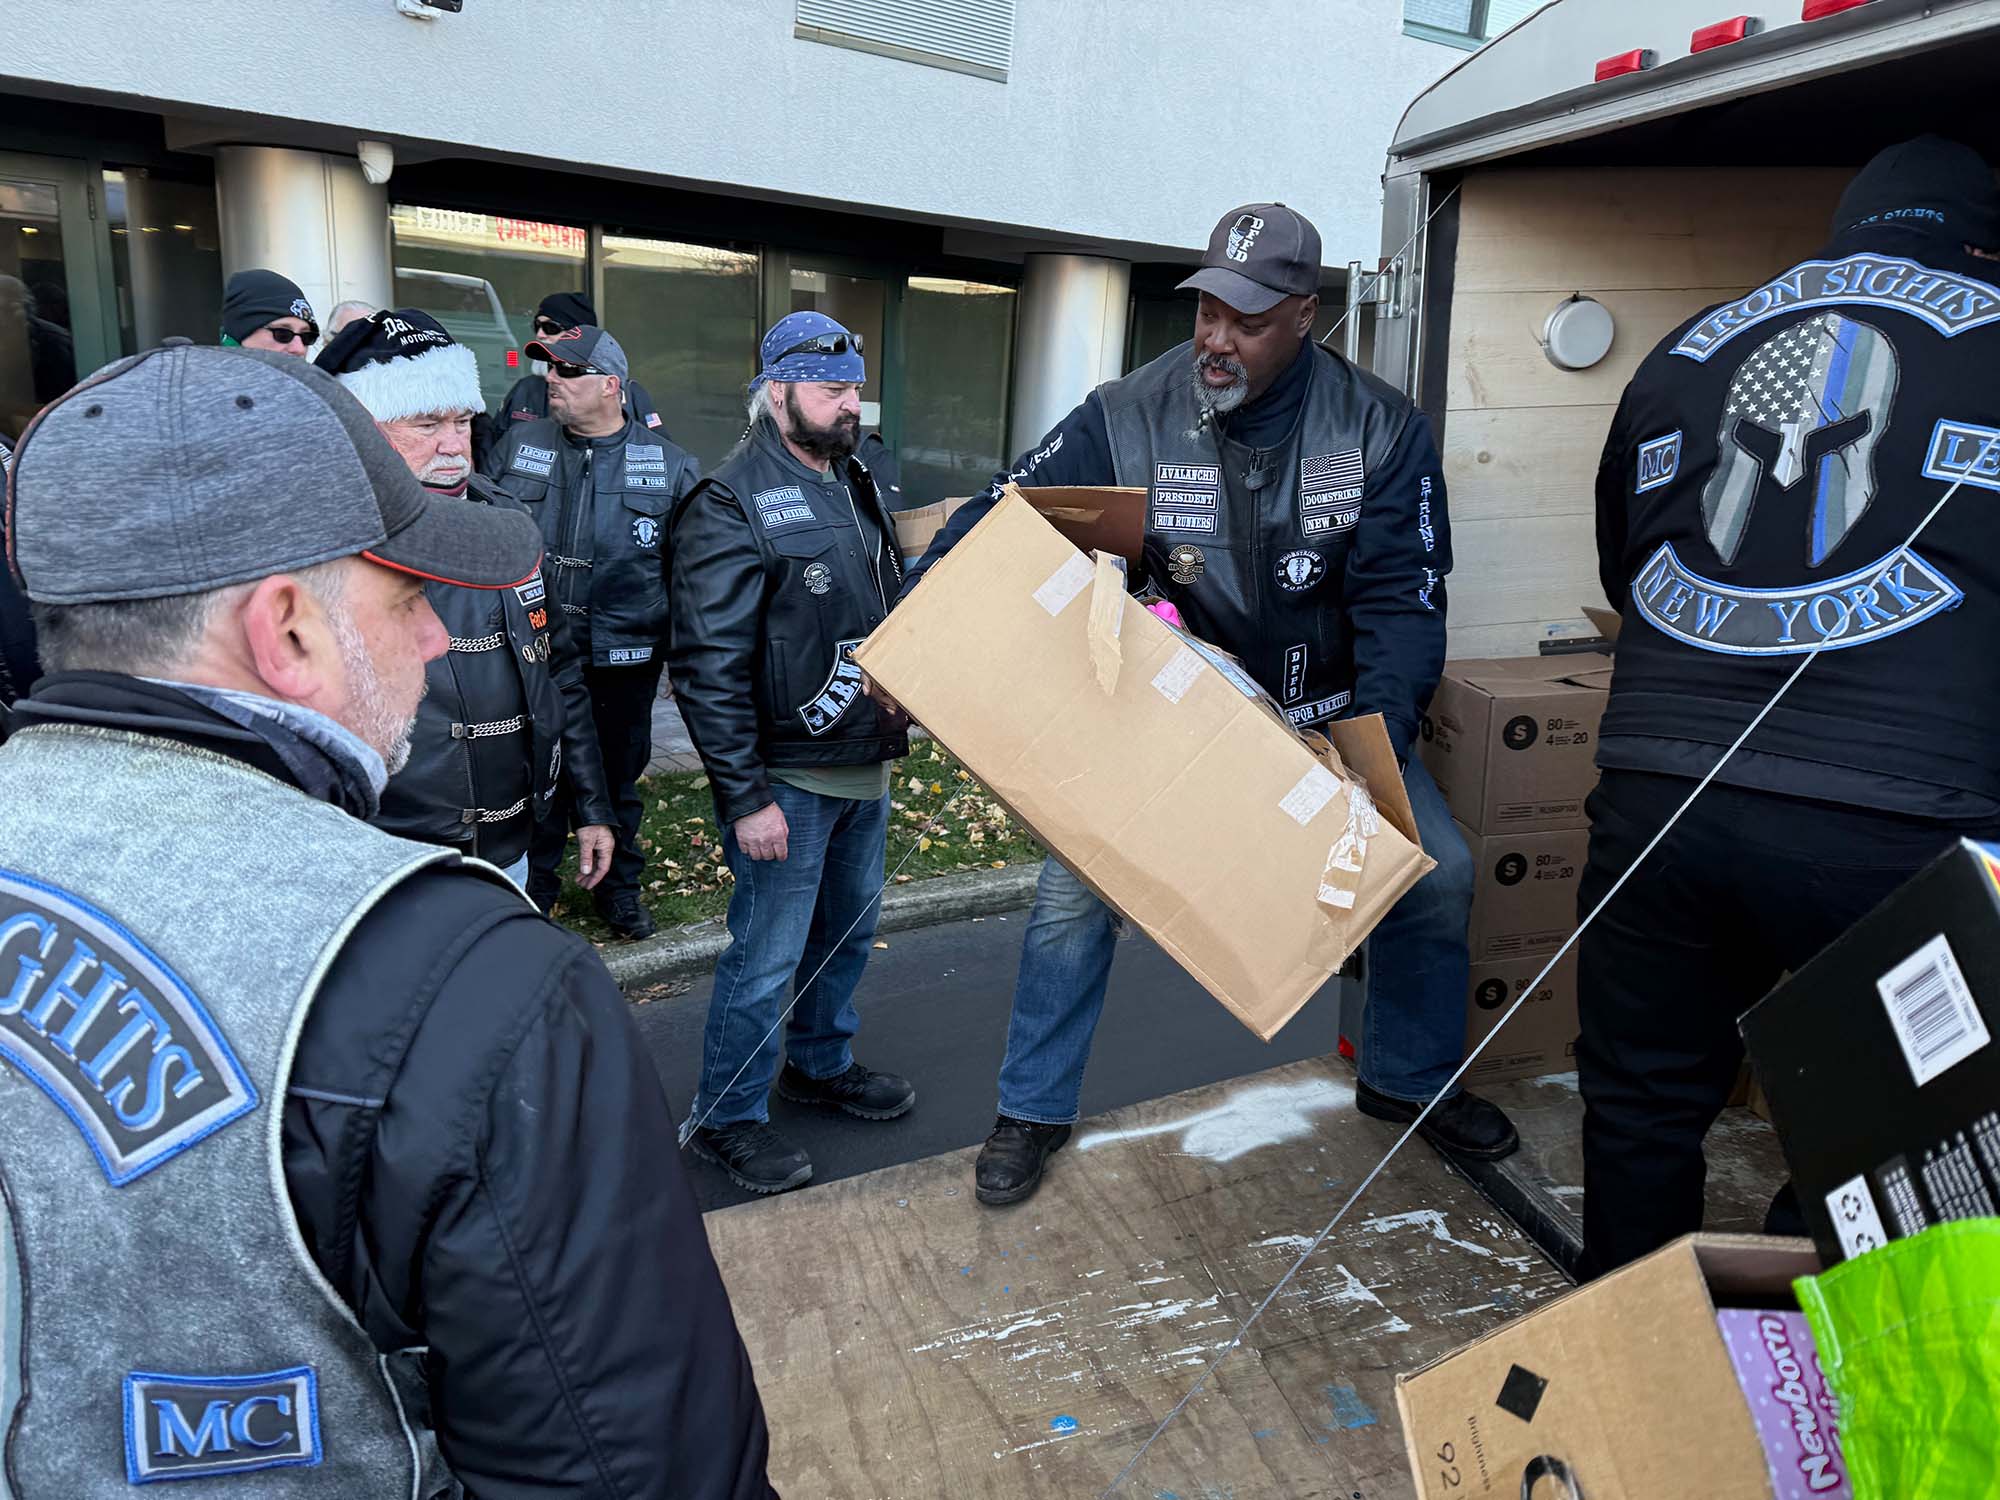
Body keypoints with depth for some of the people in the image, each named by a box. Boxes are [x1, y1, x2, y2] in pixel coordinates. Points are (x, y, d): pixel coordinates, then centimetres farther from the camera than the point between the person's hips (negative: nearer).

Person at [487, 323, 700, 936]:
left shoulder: (669, 466, 0)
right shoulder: (518, 445, 4)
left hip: (625, 658, -1)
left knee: (620, 776, 14)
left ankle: (619, 888, 32)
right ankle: (531, 892, 28)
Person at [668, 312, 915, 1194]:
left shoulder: (854, 485, 10)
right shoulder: (731, 503, -15)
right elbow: (708, 665, -20)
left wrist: (897, 725, 12)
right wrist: (746, 797, -21)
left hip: (865, 765, 8)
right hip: (787, 782, -8)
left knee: (849, 928, 21)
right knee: (768, 957, 2)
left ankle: (821, 1063, 43)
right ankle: (725, 1117, 22)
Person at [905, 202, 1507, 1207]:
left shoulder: (1380, 428, -13)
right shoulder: (1128, 418, -15)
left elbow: (1401, 598, -15)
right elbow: (1001, 519, -16)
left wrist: (1378, 734, -31)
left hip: (1331, 711, 2)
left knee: (1437, 874, -2)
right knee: (1075, 889, -9)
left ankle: (1408, 1082, 27)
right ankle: (1033, 1112, 15)